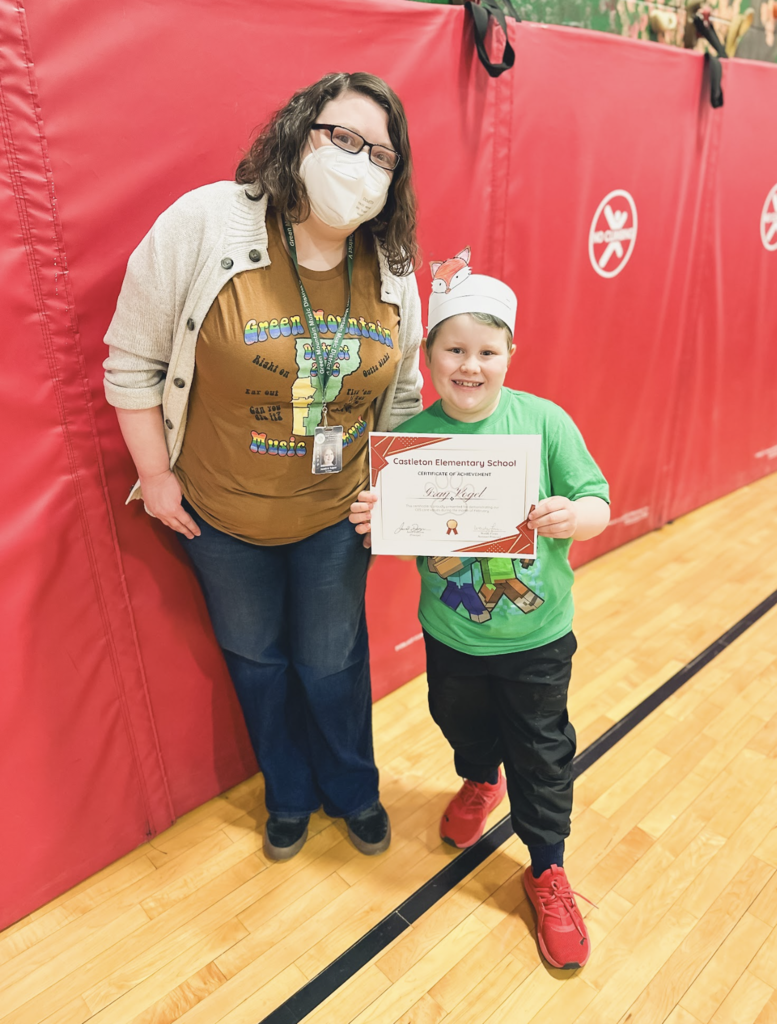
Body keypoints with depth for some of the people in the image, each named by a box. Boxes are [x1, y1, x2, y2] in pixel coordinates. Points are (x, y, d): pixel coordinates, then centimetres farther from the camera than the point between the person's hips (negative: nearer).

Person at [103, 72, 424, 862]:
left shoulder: (392, 268, -4)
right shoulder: (203, 225, -16)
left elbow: (399, 396, 5)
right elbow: (133, 360, -10)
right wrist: (156, 474, -8)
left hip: (336, 513, 2)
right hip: (221, 512, -1)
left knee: (333, 660, 16)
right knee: (254, 657, 19)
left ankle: (353, 789, 48)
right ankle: (288, 795, 49)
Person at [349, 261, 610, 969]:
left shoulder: (544, 420, -14)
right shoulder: (411, 436, -10)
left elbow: (598, 505, -12)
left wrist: (572, 516, -33)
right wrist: (371, 523, -28)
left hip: (537, 633, -2)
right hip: (451, 634, 2)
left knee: (541, 752, 14)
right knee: (463, 725, 27)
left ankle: (548, 870, 39)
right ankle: (481, 780, 63)